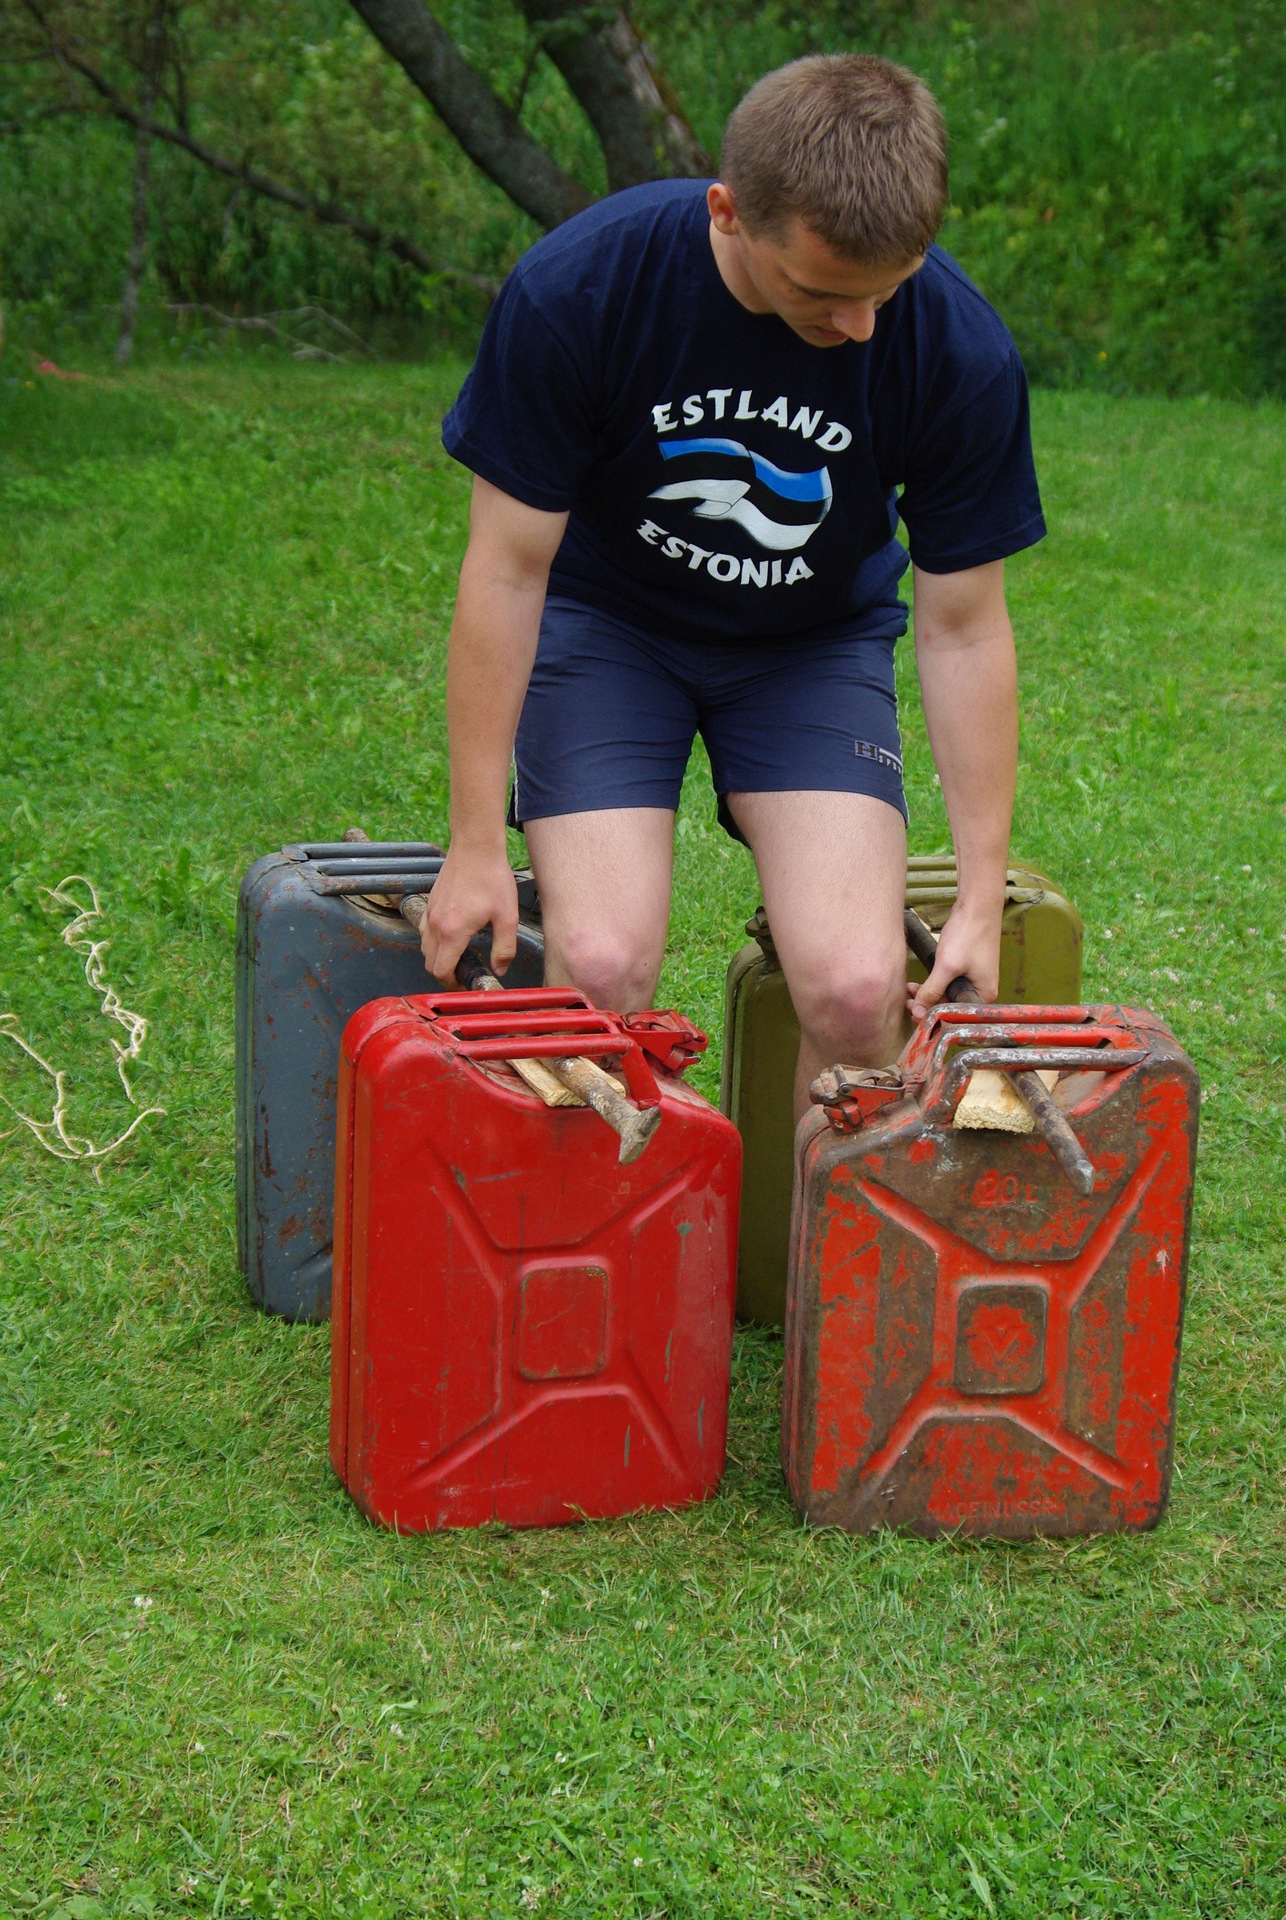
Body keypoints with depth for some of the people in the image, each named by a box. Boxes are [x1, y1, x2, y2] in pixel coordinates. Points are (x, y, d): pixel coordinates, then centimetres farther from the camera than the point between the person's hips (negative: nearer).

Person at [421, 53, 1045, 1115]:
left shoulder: (960, 349, -23)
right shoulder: (573, 288, -26)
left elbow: (964, 629, -10)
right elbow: (508, 569, -16)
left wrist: (984, 899, -10)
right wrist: (477, 849, -14)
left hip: (817, 640, 1)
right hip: (607, 617, -1)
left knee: (858, 988, -19)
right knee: (601, 968, -20)